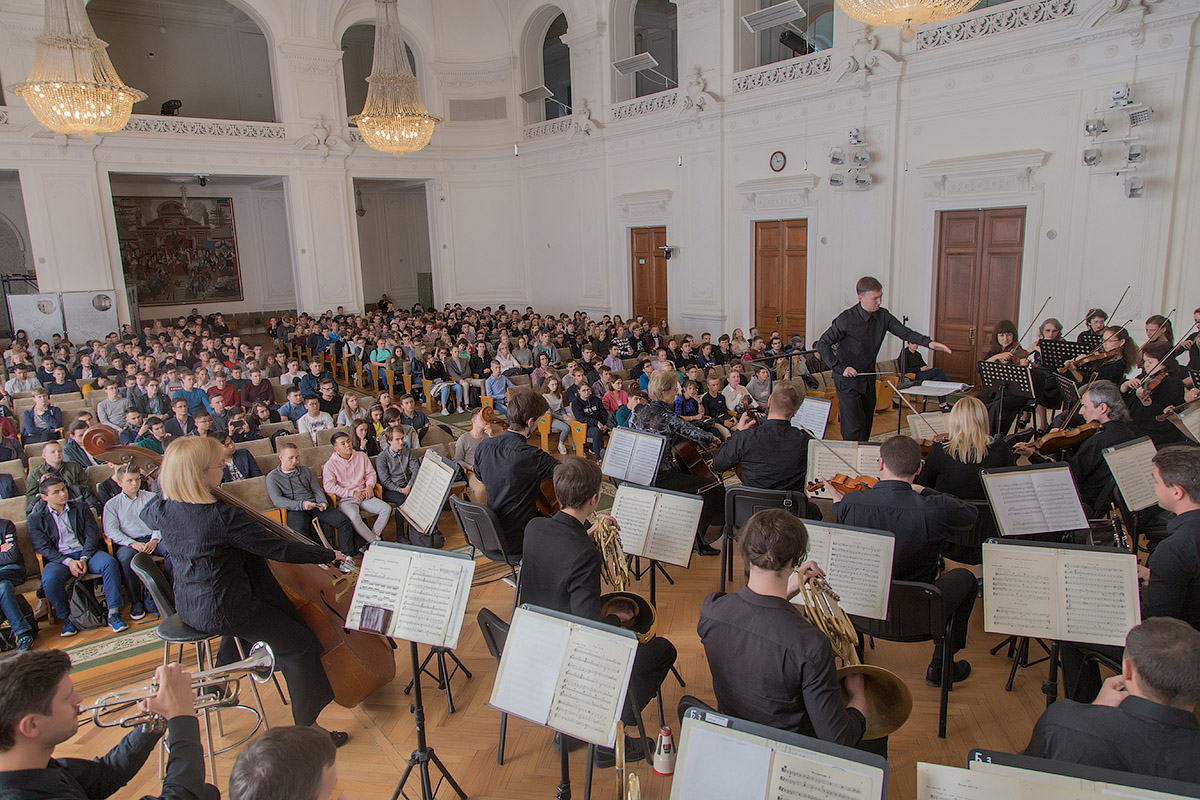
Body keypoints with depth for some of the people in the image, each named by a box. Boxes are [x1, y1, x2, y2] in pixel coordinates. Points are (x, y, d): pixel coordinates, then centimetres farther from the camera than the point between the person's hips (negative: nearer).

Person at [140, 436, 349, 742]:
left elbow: (147, 515, 22)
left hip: (186, 609, 9)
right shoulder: (224, 517, -29)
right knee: (301, 645, -1)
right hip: (222, 612, -9)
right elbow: (278, 549, -23)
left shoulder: (163, 509, -7)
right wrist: (328, 555, -12)